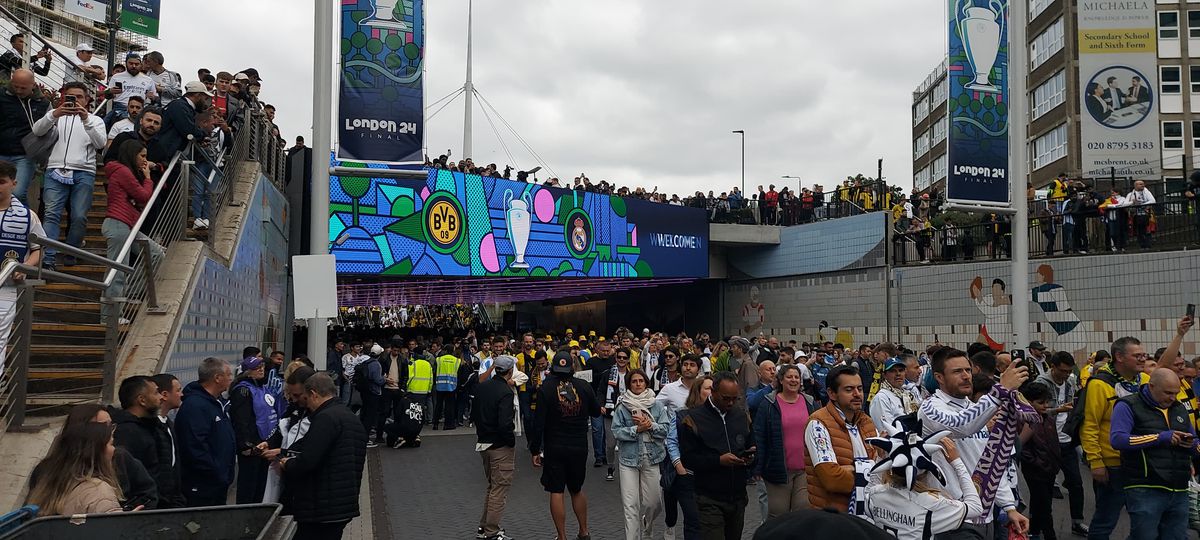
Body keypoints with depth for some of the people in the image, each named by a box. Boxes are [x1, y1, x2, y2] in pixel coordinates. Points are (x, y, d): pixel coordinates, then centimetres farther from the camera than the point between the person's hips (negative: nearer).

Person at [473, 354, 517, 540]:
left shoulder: (481, 387, 4)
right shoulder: (505, 392, -21)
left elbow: (474, 415, 12)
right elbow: (505, 424, -27)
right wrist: (512, 441, -12)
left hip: (483, 443, 8)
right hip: (501, 447, -8)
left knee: (492, 486, 22)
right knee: (500, 489, 2)